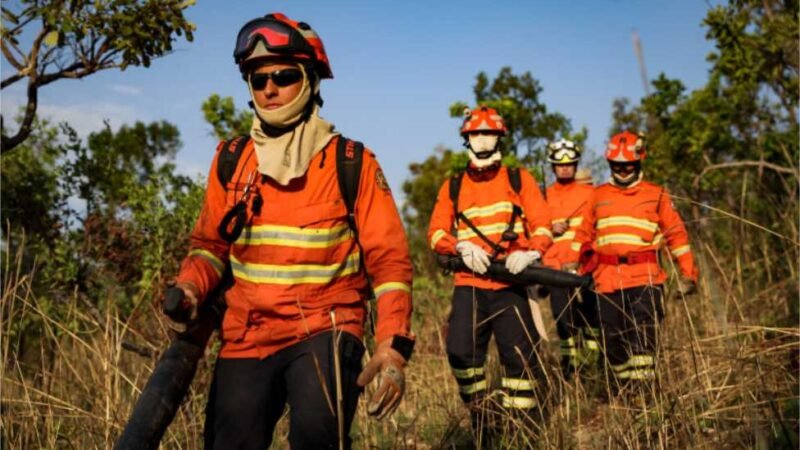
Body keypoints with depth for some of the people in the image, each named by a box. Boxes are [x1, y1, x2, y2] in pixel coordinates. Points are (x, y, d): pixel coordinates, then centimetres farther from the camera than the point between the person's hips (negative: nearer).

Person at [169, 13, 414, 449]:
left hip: (324, 329, -4)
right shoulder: (231, 160, 7)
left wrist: (392, 344, -17)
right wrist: (189, 286, -7)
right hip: (247, 334, 4)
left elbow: (389, 258, -5)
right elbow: (210, 242, 15)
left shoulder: (352, 163, -3)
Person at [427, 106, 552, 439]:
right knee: (461, 351, -12)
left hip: (510, 285, -1)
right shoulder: (453, 187, 14)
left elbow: (543, 227, 3)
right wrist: (461, 247, -14)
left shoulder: (519, 180, 11)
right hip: (469, 285, 1)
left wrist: (529, 252, -17)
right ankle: (479, 417, 7)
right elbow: (436, 233, 7)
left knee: (520, 356, -5)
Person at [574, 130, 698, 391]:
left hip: (645, 279, -3)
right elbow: (584, 237, 20)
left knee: (642, 337, -13)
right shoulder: (598, 196, 15)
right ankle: (622, 390, 17)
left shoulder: (656, 196, 9)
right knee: (612, 341, 5)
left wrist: (687, 273, 3)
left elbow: (677, 234, 9)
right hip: (608, 280, 3)